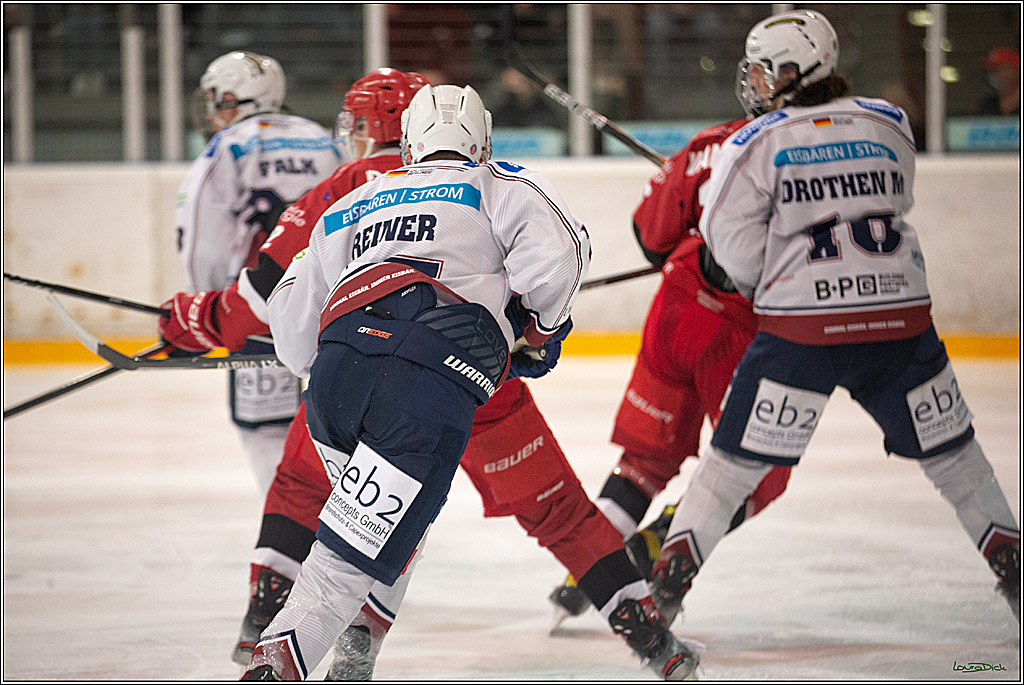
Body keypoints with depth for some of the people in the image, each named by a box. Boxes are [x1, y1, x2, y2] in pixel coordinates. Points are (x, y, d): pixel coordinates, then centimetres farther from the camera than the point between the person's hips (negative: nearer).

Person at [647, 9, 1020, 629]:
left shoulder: (756, 144, -1)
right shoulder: (889, 124, 9)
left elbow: (735, 240, -5)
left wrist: (762, 285, 16)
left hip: (802, 327, -2)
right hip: (900, 316, 3)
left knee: (736, 459, 5)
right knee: (949, 451, 18)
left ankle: (671, 576, 1)